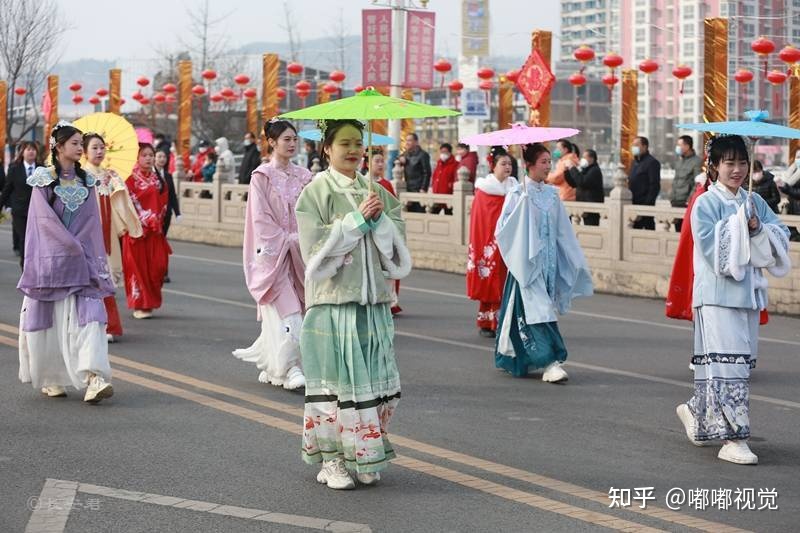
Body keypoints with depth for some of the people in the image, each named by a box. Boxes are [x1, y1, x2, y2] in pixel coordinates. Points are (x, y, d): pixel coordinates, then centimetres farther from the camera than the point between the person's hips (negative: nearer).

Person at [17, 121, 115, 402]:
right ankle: (50, 379, 19)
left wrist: (94, 258, 0)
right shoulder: (43, 179, 0)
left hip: (81, 262, 3)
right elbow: (44, 218, -8)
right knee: (49, 320, 4)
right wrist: (74, 247, -10)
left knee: (87, 316, -11)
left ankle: (93, 379, -21)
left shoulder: (86, 181, 11)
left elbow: (92, 221, 9)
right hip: (50, 259, -3)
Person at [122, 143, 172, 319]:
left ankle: (150, 302, 13)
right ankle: (139, 304, 3)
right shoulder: (131, 181, -3)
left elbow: (163, 205, 12)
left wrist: (156, 221, -1)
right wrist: (145, 219, -12)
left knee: (155, 266, 0)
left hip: (155, 232, 4)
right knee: (138, 265, -2)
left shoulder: (159, 181, 12)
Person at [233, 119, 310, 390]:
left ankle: (272, 366, 17)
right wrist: (287, 240, -12)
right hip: (272, 250, -4)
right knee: (286, 309, -13)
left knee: (280, 310, 6)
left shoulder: (303, 176, 9)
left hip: (298, 249, 4)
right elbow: (261, 218, -7)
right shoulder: (262, 176, -4)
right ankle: (289, 368, -13)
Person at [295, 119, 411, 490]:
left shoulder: (375, 191, 13)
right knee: (335, 380, -3)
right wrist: (358, 218, -13)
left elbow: (397, 242, 8)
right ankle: (332, 459, 5)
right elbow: (318, 247, -11)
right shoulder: (316, 192, -1)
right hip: (332, 299, -5)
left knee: (373, 382, 5)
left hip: (372, 299, 5)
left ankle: (363, 457, 16)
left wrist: (379, 218, -9)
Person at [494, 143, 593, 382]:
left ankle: (512, 359, 23)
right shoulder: (518, 194, -7)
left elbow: (563, 230, 13)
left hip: (549, 261, 6)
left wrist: (575, 261, 11)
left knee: (543, 307, 10)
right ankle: (549, 362, -17)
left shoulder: (551, 194, 9)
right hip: (527, 261, -6)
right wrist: (523, 202, -22)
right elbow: (503, 229, -12)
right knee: (537, 309, -12)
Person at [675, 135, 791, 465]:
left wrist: (758, 228, -12)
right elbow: (711, 246, -16)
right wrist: (740, 225, -13)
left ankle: (696, 411, 34)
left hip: (748, 290, 7)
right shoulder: (706, 204, -5)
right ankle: (733, 440, -9)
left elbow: (781, 236, 5)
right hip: (718, 292, -7)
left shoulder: (754, 202, 12)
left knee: (743, 360, 12)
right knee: (727, 361, -10)